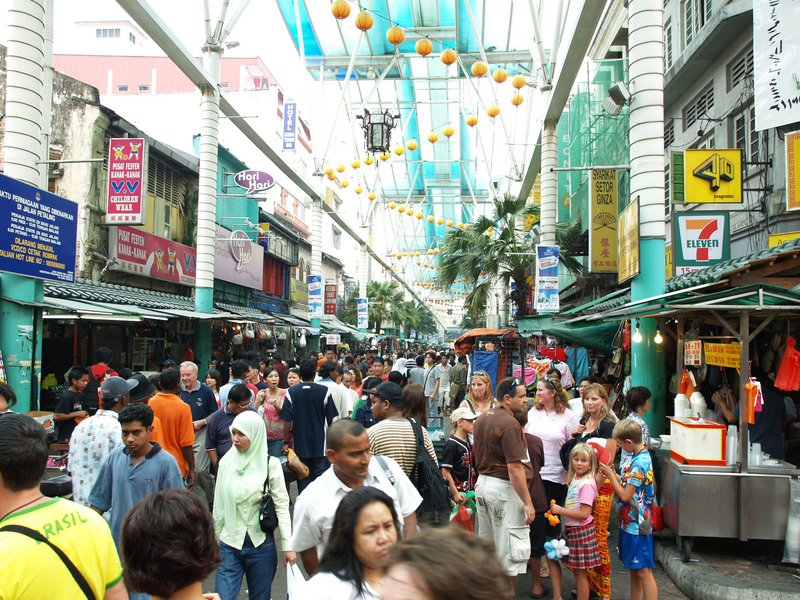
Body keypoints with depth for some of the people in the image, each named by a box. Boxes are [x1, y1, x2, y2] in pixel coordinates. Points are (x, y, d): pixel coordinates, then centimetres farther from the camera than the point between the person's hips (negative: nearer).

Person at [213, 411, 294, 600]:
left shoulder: (270, 464, -9)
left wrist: (287, 545, -9)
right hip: (229, 544, 2)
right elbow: (218, 505, 7)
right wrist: (215, 540, 13)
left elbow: (281, 505, -7)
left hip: (261, 545, -2)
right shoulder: (226, 462, -1)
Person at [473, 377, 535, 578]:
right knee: (511, 548, 2)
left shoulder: (481, 418, 8)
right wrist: (527, 502, -18)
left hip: (482, 483, 9)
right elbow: (515, 467, -23)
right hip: (503, 488, -9)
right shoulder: (510, 423, -20)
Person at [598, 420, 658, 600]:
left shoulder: (639, 463, -22)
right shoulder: (641, 457, 7)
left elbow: (625, 496, -20)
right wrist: (614, 474, 1)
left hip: (636, 525, -10)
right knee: (634, 569, 17)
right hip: (630, 523, 10)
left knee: (643, 571, -3)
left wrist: (610, 475, -12)